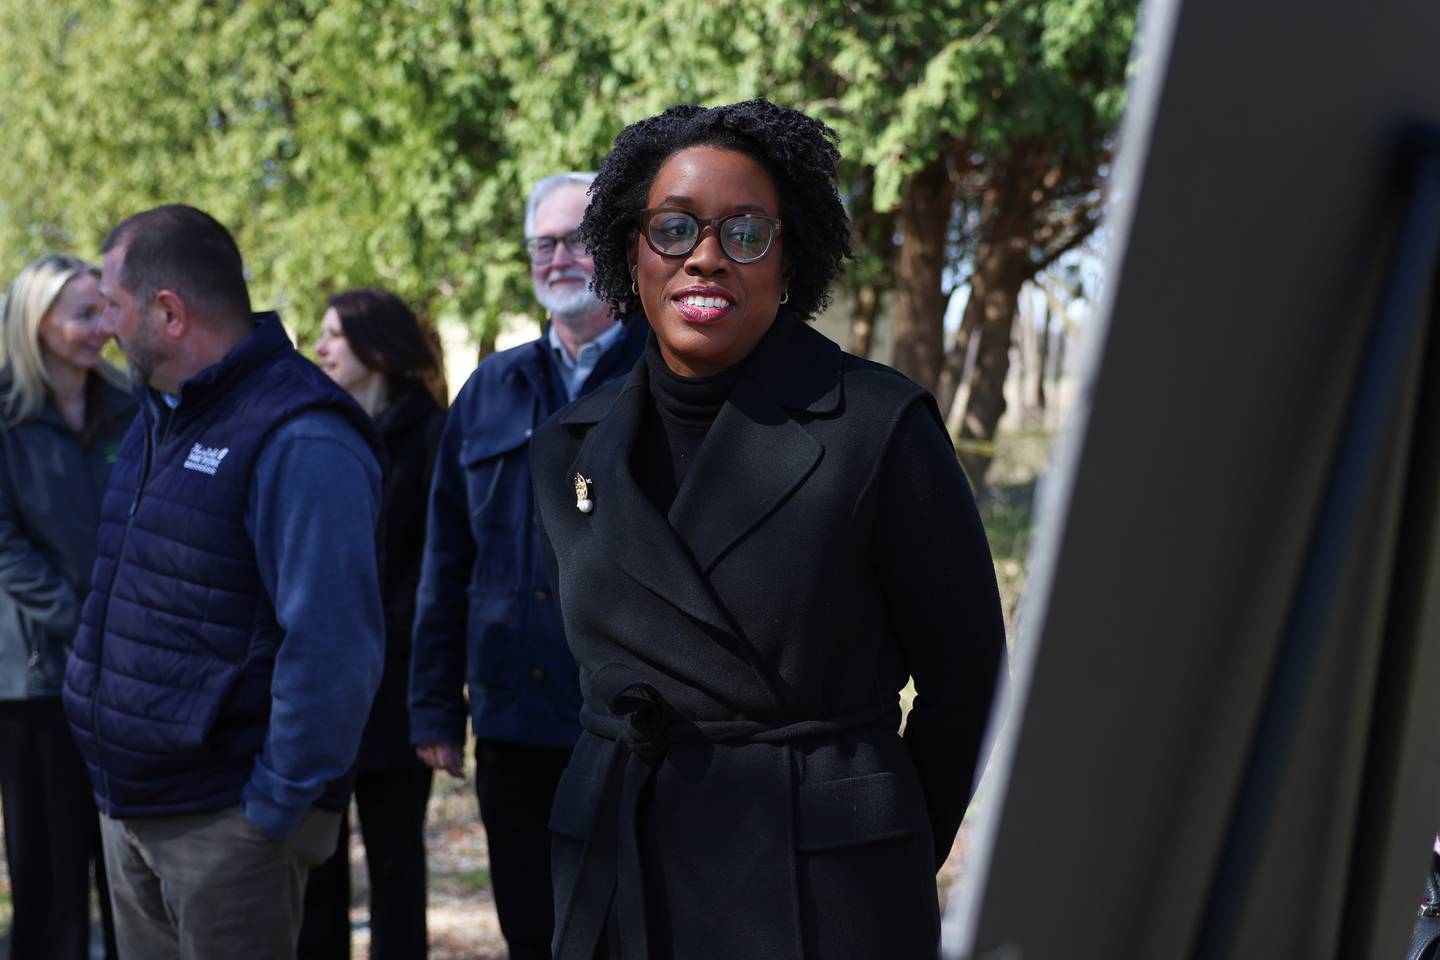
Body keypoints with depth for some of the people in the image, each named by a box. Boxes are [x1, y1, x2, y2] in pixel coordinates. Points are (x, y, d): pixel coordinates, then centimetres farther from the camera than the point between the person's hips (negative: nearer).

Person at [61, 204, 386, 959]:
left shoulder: (299, 442, -19)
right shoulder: (162, 414, 12)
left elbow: (335, 647, -23)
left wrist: (276, 805, -19)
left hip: (227, 823, -9)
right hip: (129, 809, 9)